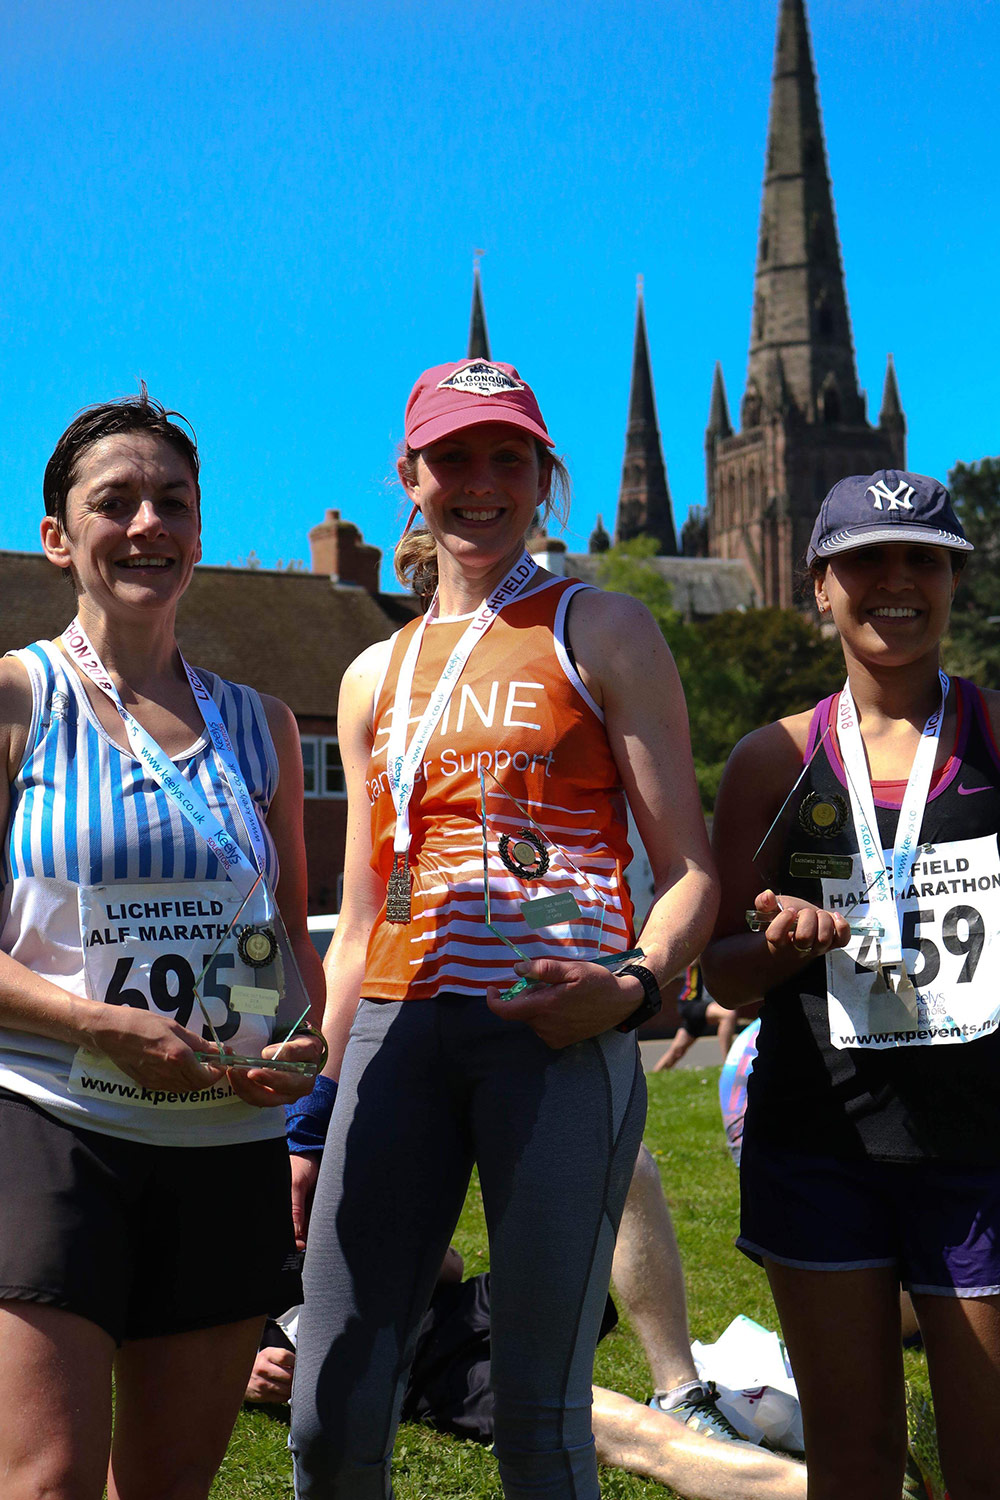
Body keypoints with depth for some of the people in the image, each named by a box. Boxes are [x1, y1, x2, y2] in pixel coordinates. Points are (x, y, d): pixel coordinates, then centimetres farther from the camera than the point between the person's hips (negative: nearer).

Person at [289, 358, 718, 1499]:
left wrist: (634, 987, -17)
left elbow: (690, 871, 2)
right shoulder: (374, 677, 18)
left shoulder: (602, 633, 7)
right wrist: (316, 1102, 15)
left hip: (559, 1033, -3)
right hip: (400, 1030, 4)